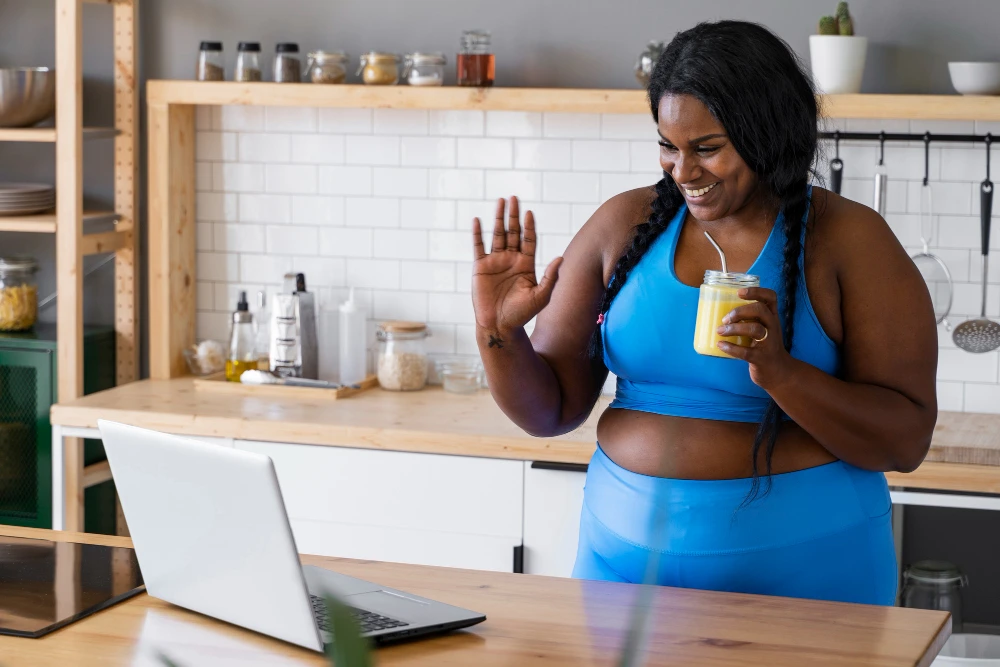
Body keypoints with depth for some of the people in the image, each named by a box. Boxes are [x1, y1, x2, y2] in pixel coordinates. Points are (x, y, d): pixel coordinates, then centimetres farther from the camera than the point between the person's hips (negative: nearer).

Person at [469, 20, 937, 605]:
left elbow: (907, 442, -12)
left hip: (797, 565, -3)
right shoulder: (625, 224, 3)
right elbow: (552, 410, 6)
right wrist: (499, 334, -12)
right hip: (627, 551, 3)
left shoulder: (850, 240, -7)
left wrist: (780, 371, -24)